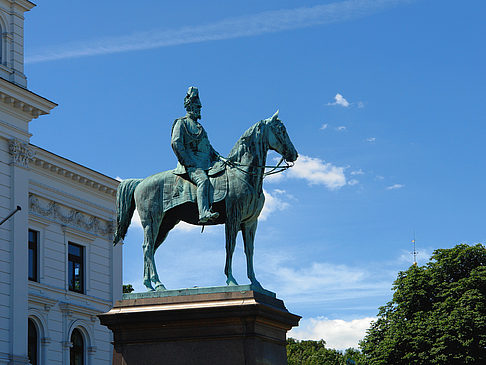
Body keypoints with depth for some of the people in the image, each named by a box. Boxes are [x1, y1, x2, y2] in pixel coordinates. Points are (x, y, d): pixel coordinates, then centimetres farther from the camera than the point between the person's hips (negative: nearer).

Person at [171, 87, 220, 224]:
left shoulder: (199, 127, 32)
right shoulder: (182, 123, 7)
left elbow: (209, 148, 33)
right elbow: (176, 143, -7)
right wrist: (187, 162, -15)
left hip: (206, 164, 9)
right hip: (191, 164, -9)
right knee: (203, 180, -35)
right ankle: (204, 213, -53)